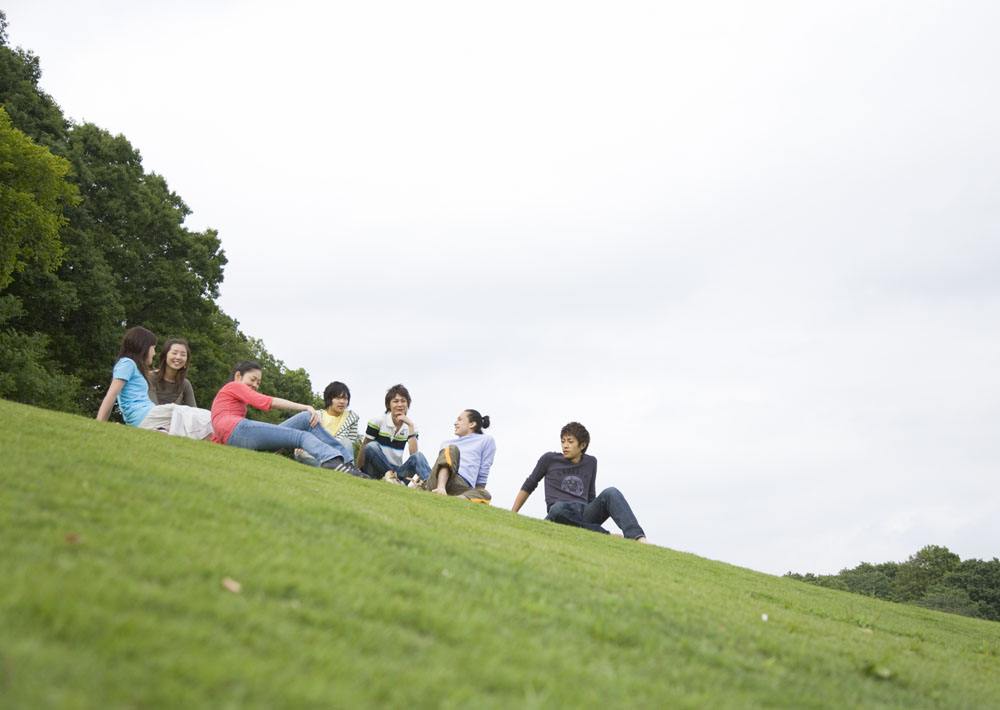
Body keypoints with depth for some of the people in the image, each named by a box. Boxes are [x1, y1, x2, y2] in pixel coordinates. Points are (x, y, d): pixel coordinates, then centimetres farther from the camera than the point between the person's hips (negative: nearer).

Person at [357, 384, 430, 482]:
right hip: (377, 471, -3)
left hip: (396, 470, 3)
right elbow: (365, 448, -4)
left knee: (419, 456, -24)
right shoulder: (378, 422, -4)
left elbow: (413, 453, -11)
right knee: (372, 447, -32)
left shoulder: (410, 426, 4)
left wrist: (411, 426, -14)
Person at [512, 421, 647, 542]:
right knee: (558, 508, -41)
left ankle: (637, 537, -45)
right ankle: (607, 537, -41)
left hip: (585, 514, 3)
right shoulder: (549, 459, 12)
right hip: (561, 517, -3)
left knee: (610, 493, -25)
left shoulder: (590, 462, 22)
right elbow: (529, 486, 21)